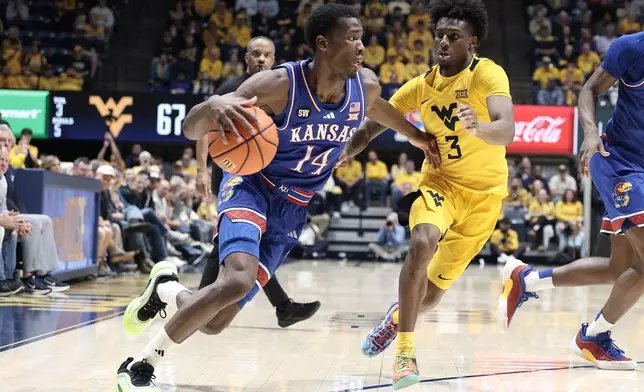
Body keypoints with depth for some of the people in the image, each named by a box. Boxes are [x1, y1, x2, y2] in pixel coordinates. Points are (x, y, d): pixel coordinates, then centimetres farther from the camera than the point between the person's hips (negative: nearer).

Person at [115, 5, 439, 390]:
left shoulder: (366, 86, -10)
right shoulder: (277, 85, -25)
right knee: (239, 279, -35)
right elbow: (191, 128, -27)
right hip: (251, 186, -5)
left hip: (292, 209, 5)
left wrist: (417, 136, 30)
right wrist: (213, 105, -50)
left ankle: (166, 288, 33)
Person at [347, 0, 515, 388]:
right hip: (440, 182, 2)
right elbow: (372, 126, 4)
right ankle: (405, 352, -23)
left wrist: (479, 127, -57)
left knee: (430, 296, 4)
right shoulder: (422, 85, -4)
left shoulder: (488, 74, -18)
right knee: (422, 243, -32)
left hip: (484, 193, -2)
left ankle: (399, 313, 42)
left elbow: (507, 130, -35)